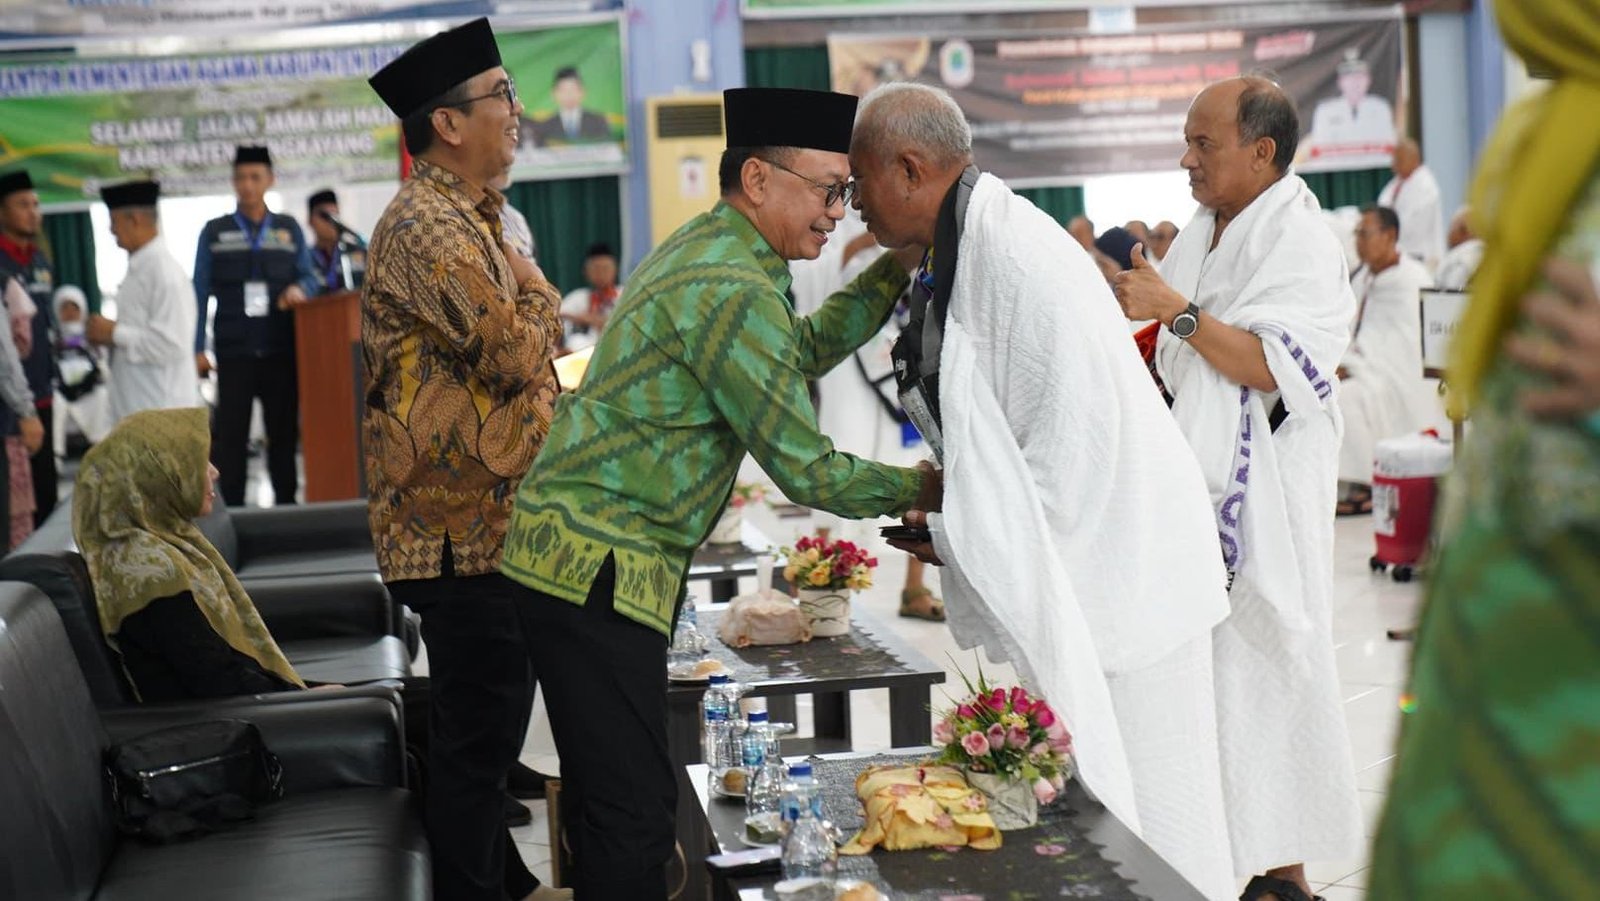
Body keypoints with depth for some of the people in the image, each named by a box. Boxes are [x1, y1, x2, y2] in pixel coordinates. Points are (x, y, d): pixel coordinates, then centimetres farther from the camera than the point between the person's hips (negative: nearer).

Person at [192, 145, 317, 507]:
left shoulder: (289, 229, 12)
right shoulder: (215, 232, 8)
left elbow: (308, 277, 12)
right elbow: (200, 293, 5)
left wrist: (300, 289, -13)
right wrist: (197, 350, -2)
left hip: (281, 351, 2)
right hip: (233, 354, -1)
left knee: (284, 434, 6)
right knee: (230, 437, -1)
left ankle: (286, 504, 14)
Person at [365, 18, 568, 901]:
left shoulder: (466, 217, 17)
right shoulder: (426, 226, -17)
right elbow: (516, 353, -21)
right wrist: (536, 291, -3)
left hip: (484, 513, 11)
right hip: (463, 522, -11)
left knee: (487, 717, 20)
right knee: (480, 723, -3)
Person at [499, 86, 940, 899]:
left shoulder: (704, 247, 12)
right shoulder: (731, 290, -18)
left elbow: (806, 350, 25)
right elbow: (807, 473, -16)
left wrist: (897, 266, 15)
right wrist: (921, 487, -1)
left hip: (569, 550, 11)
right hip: (597, 567, -11)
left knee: (612, 795, 18)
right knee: (636, 810, -9)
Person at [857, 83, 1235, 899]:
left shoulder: (1017, 257, -21)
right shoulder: (958, 255, 10)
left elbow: (1072, 438, -24)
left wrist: (959, 540, -15)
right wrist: (951, 517, 8)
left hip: (1117, 566, -10)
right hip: (1060, 574, 10)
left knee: (1136, 811, 0)